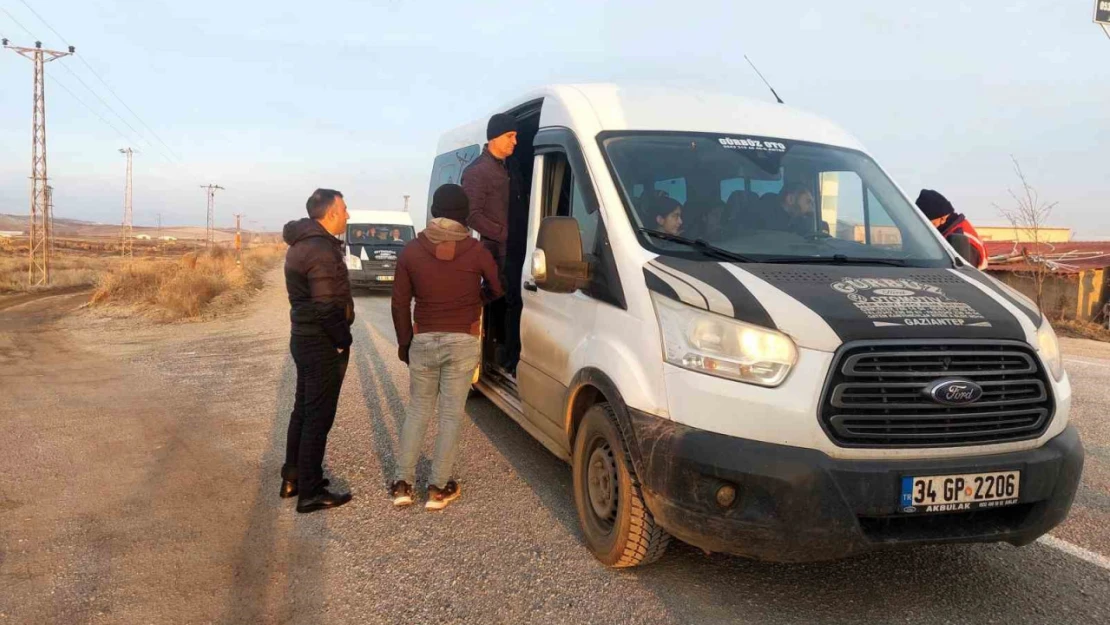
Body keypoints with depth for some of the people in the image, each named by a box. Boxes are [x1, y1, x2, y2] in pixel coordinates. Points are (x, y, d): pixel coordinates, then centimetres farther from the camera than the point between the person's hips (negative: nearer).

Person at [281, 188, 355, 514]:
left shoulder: (304, 243, 12)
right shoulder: (321, 250, -20)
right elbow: (328, 306, -25)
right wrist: (344, 340, -13)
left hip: (305, 338, 10)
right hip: (323, 344, -10)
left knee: (303, 409, 19)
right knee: (319, 417, -2)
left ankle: (292, 478, 30)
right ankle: (310, 492, 7)